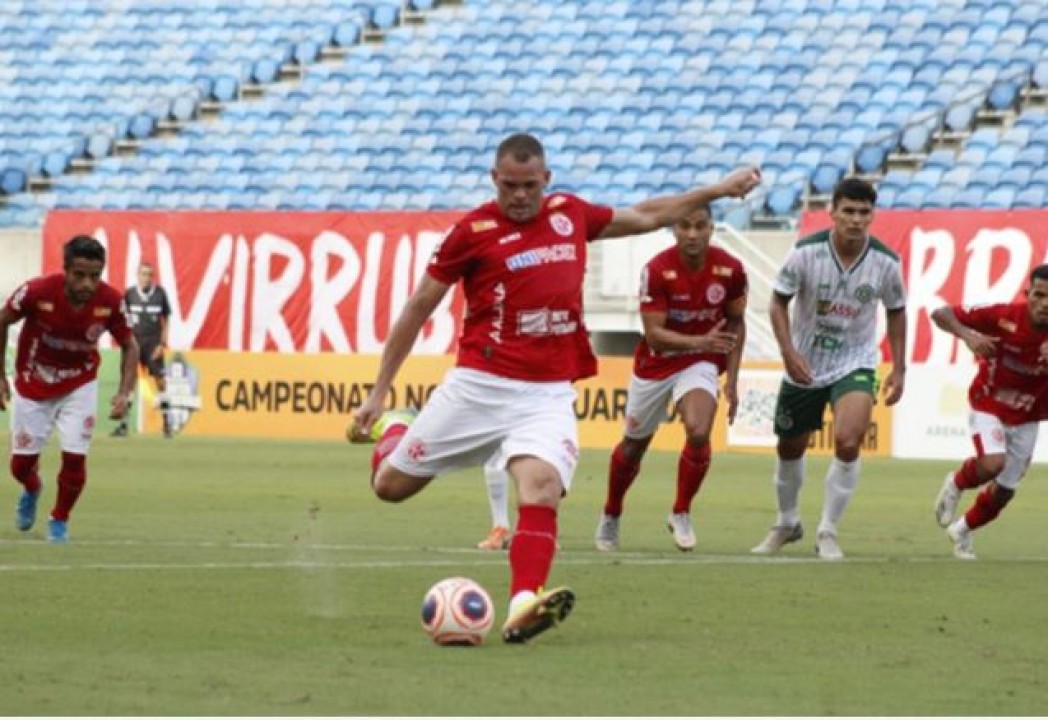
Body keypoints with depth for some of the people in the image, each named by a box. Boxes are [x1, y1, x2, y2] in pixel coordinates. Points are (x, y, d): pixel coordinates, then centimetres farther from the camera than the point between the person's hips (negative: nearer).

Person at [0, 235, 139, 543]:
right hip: (33, 386, 0)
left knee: (75, 457, -10)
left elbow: (129, 345, -6)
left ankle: (60, 520, 18)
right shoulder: (38, 292, -30)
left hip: (79, 387, 0)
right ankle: (31, 491, 45)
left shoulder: (110, 301, -24)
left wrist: (124, 393, -17)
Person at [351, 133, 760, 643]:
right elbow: (418, 308, 2)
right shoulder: (474, 231, -4)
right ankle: (393, 438, 42)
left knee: (542, 486, -25)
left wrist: (718, 190, 27)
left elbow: (644, 217, 26)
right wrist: (379, 393, 3)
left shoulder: (571, 214, 9)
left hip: (549, 394, 2)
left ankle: (522, 606, -35)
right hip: (479, 386, -2)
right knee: (391, 485, 6)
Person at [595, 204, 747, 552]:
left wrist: (732, 380, -2)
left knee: (698, 432, -26)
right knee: (633, 445, 14)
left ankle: (681, 514, -4)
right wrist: (701, 341, -39)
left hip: (701, 364, 0)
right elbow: (653, 333, -24)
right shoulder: (657, 270, -22)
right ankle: (610, 516, 40)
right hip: (655, 364, 0)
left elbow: (736, 324, 3)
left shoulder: (730, 269, -13)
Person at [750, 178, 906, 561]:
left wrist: (899, 368, 1)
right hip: (804, 365, 1)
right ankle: (787, 523, 42)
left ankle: (828, 533, -7)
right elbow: (779, 301, -7)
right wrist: (789, 352, -18)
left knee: (847, 442, -23)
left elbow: (896, 312, 4)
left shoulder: (886, 262, -13)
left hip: (856, 363, -1)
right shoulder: (806, 252, -18)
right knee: (790, 448, 14)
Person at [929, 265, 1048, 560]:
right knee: (993, 464, -30)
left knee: (1003, 492, 11)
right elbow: (941, 314, -20)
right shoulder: (1004, 316, -24)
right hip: (988, 406, -3)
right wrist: (967, 335, -39)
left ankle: (962, 530, 41)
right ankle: (956, 484, 5)